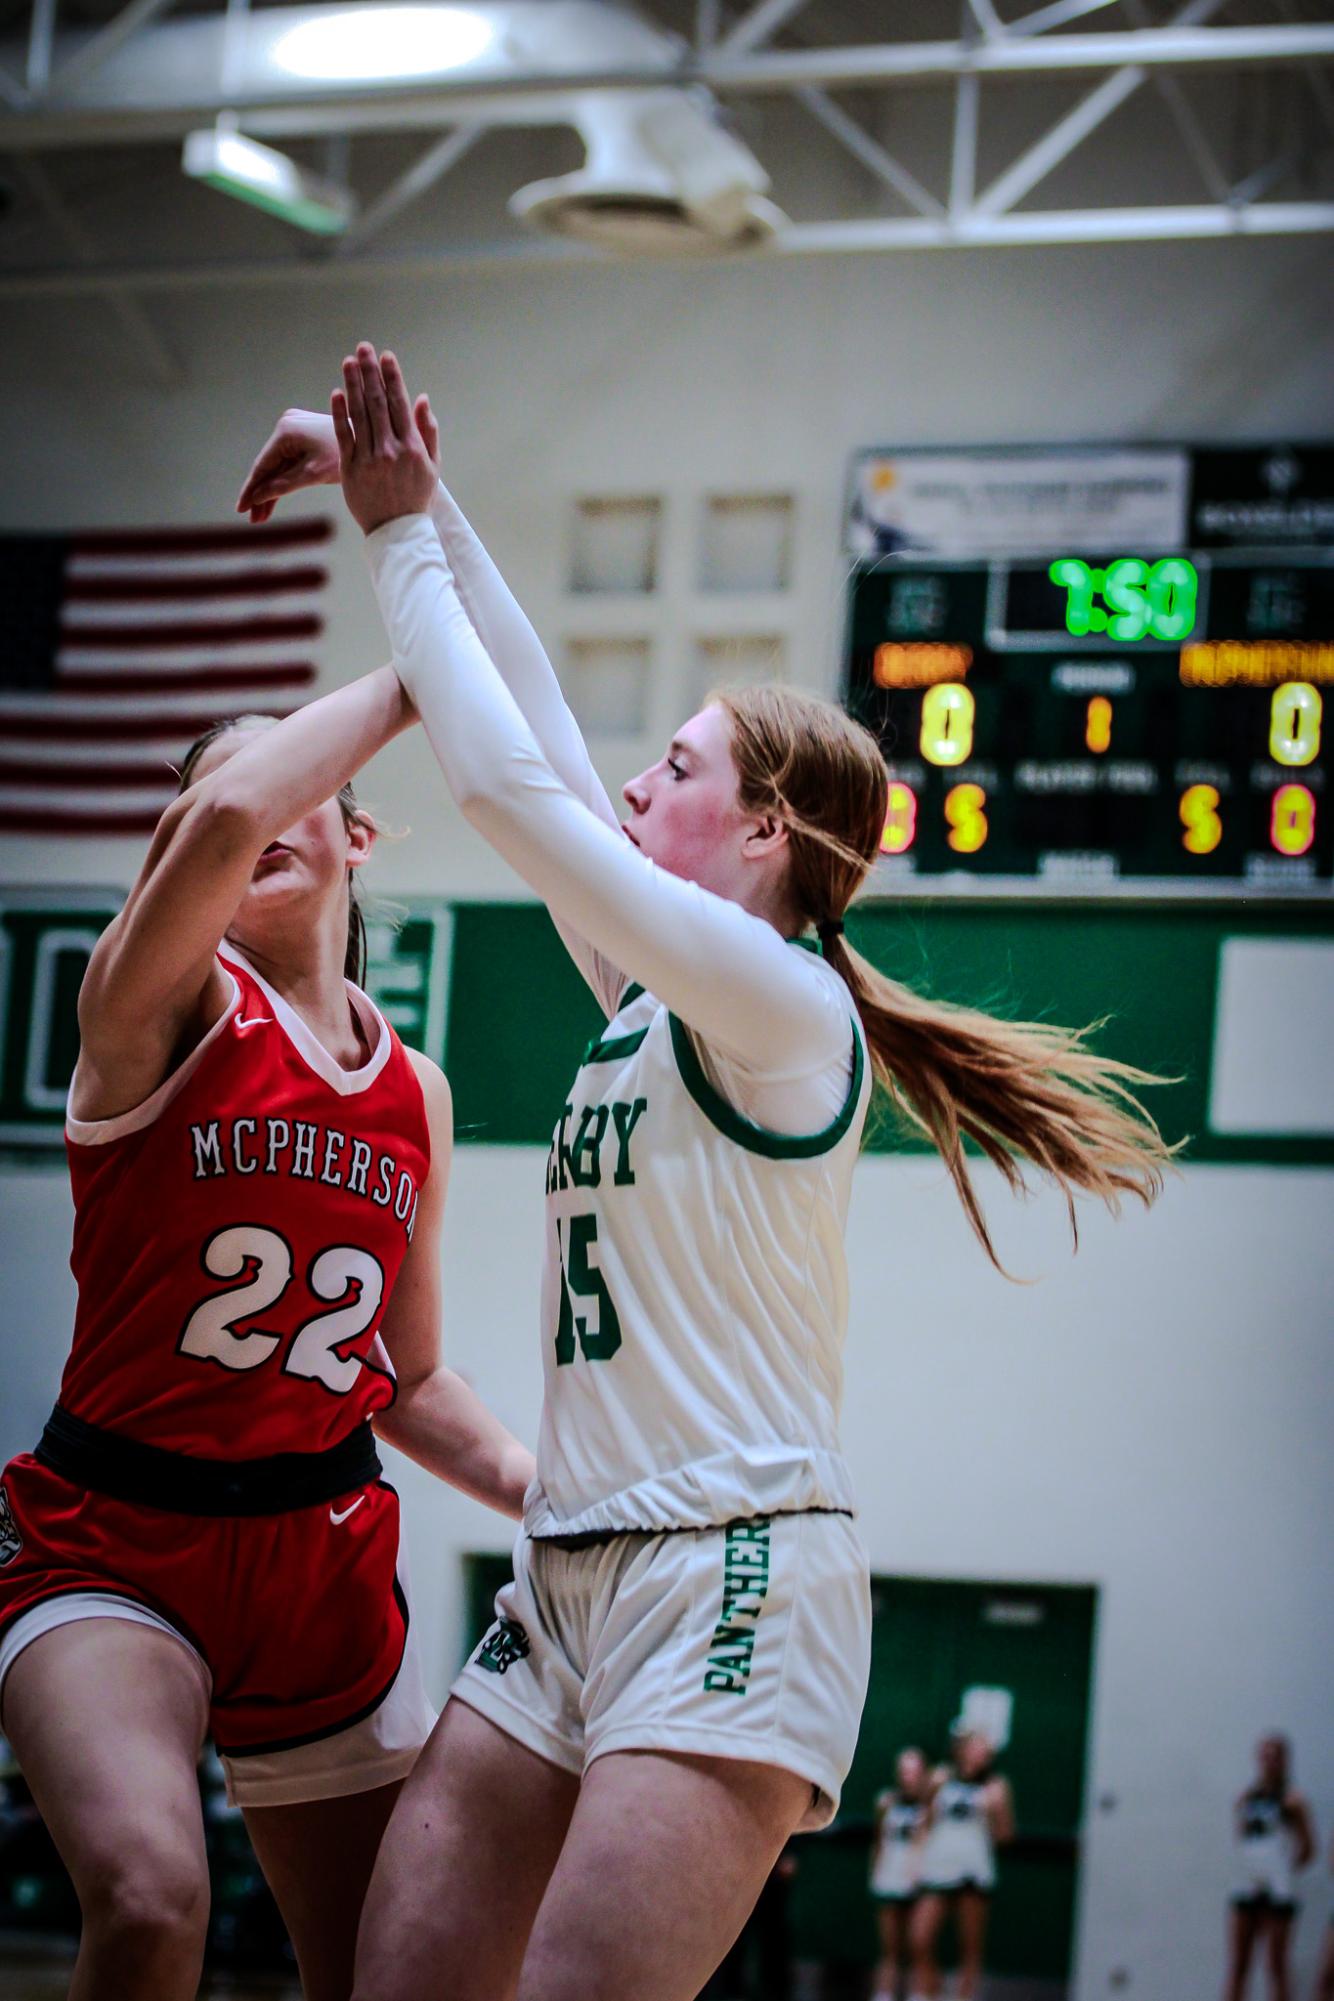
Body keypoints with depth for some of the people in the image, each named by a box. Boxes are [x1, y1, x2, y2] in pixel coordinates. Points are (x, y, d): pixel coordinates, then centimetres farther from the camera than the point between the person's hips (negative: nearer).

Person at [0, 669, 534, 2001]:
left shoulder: (416, 1096, 11)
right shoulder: (166, 1005, -7)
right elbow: (227, 820, -30)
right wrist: (409, 679, -19)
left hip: (326, 1563, 6)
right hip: (112, 1547, -6)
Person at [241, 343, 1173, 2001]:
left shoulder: (783, 1005, -7)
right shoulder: (654, 997, 17)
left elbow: (507, 783, -10)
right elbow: (532, 750, 17)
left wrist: (404, 537, -1)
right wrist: (421, 510, 16)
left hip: (732, 1583, -8)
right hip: (564, 1585, 9)